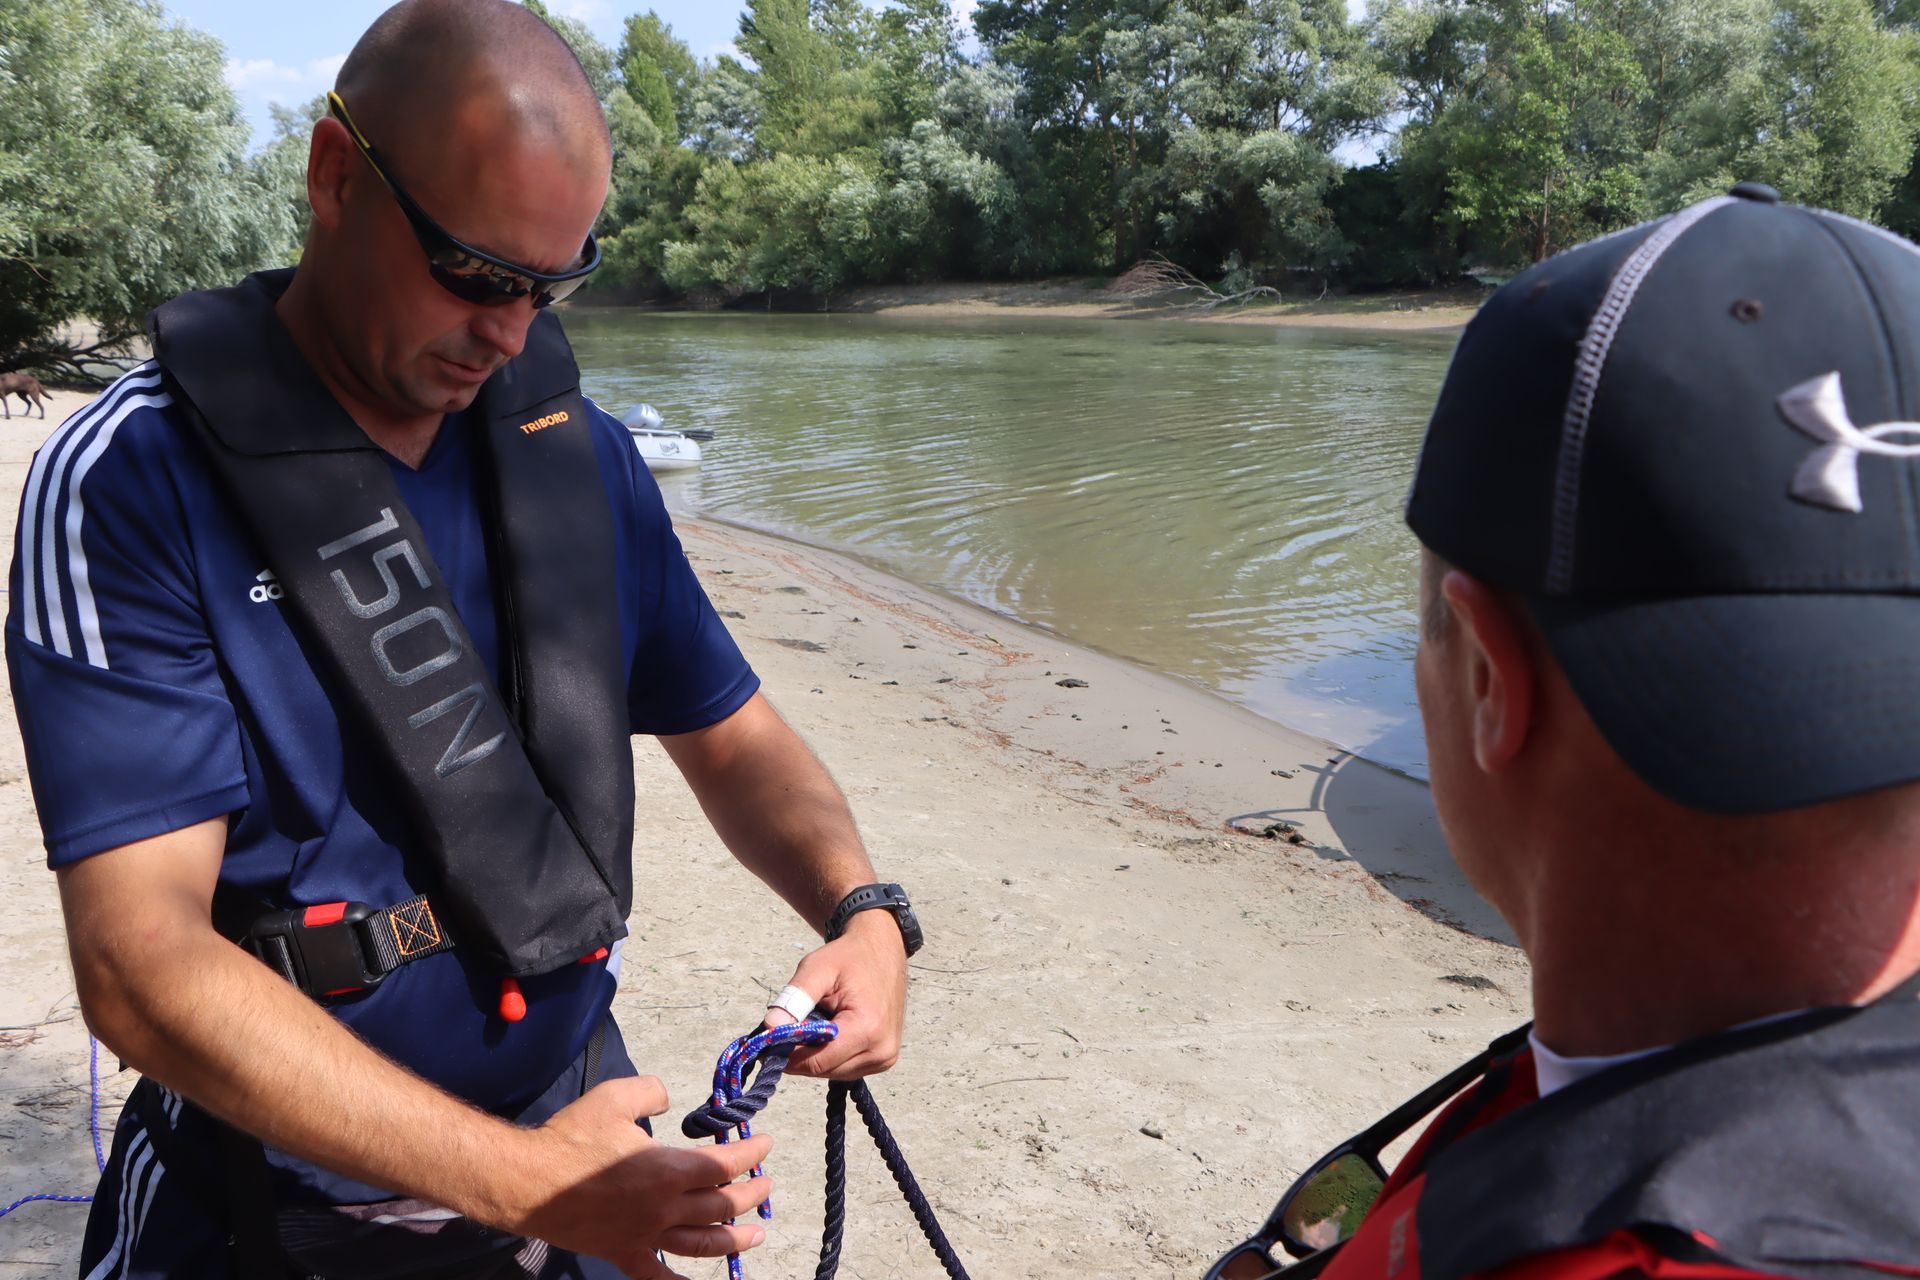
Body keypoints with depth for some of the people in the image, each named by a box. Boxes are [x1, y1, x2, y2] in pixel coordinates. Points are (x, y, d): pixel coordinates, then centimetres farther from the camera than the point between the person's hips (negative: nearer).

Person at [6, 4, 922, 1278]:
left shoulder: (580, 448, -2)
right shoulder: (129, 481, -17)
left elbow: (730, 735, 5)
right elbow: (140, 960, -23)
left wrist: (861, 910, -15)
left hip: (573, 1139, 5)